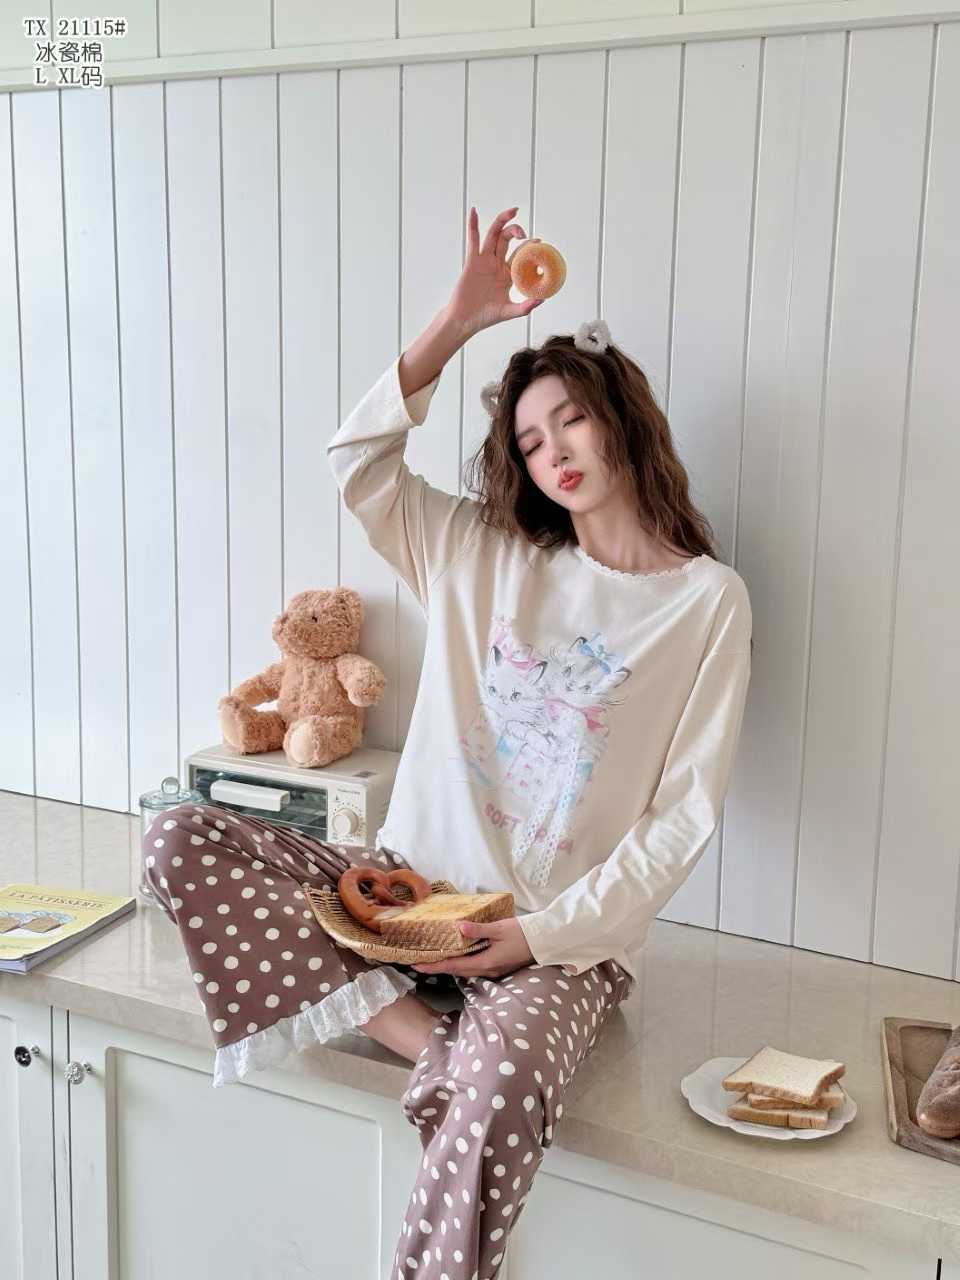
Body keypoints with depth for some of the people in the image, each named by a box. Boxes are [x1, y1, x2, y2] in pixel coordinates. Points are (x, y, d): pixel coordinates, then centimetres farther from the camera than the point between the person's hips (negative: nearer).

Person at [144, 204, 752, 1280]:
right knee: (181, 841, -15)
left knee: (503, 1077, -39)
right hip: (412, 882, 5)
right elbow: (357, 460, 1)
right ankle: (425, 1038, -21)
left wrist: (548, 930, -14)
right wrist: (456, 322, -6)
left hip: (562, 933, -4)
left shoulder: (709, 601, -2)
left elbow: (684, 815, -5)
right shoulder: (485, 554, 9)